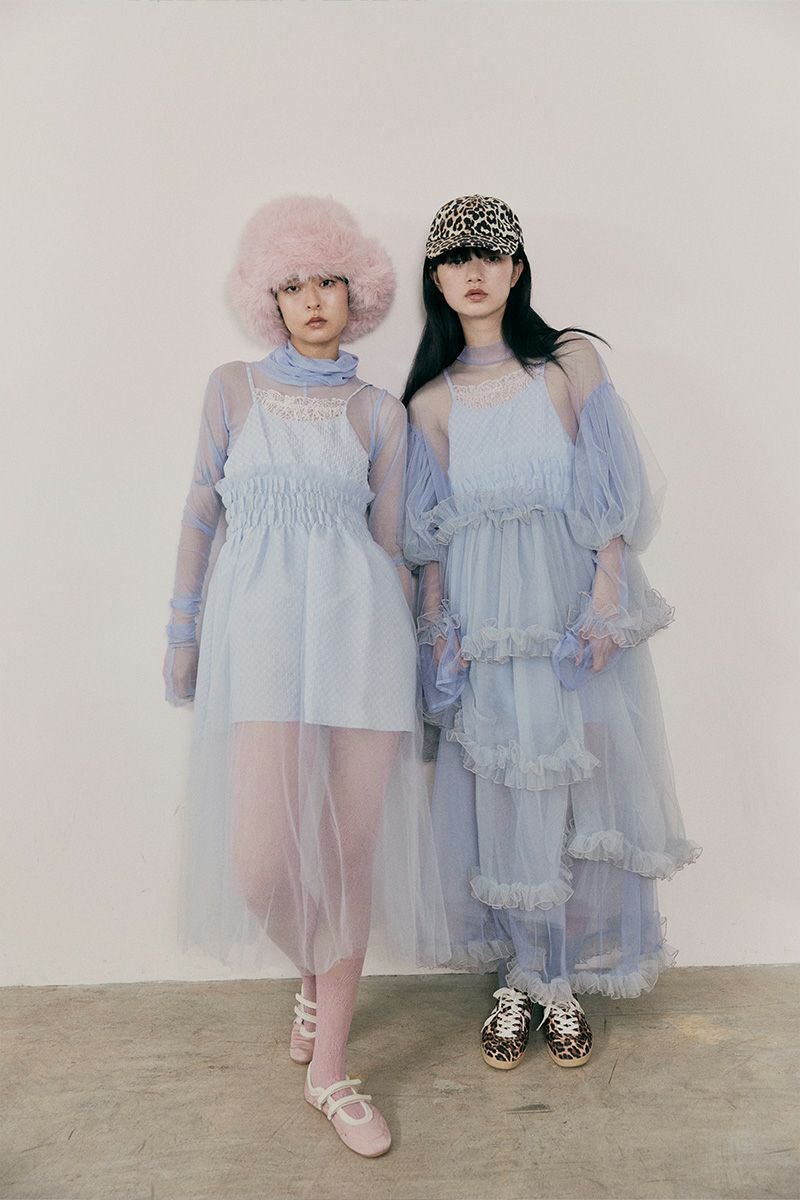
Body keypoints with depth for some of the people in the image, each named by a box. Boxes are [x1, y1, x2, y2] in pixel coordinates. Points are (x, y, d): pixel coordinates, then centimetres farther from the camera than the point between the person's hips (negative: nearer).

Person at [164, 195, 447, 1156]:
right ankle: (312, 972, 29)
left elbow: (389, 540, 13)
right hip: (259, 621, -1)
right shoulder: (232, 388, 12)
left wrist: (411, 650, 13)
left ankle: (329, 1068, 22)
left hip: (360, 621, 1)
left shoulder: (381, 413, 12)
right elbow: (201, 509, 12)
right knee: (260, 860, -9)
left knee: (353, 848, 2)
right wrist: (182, 630, 9)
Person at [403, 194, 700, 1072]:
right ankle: (520, 980, 26)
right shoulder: (431, 400, 7)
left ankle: (567, 983, 25)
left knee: (579, 792, 5)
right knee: (502, 796, 7)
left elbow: (609, 495, -3)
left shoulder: (570, 364, 1)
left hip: (571, 612, -1)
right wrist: (437, 630, 1)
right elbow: (431, 534, 7)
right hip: (484, 626, 1)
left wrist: (605, 601, -11)